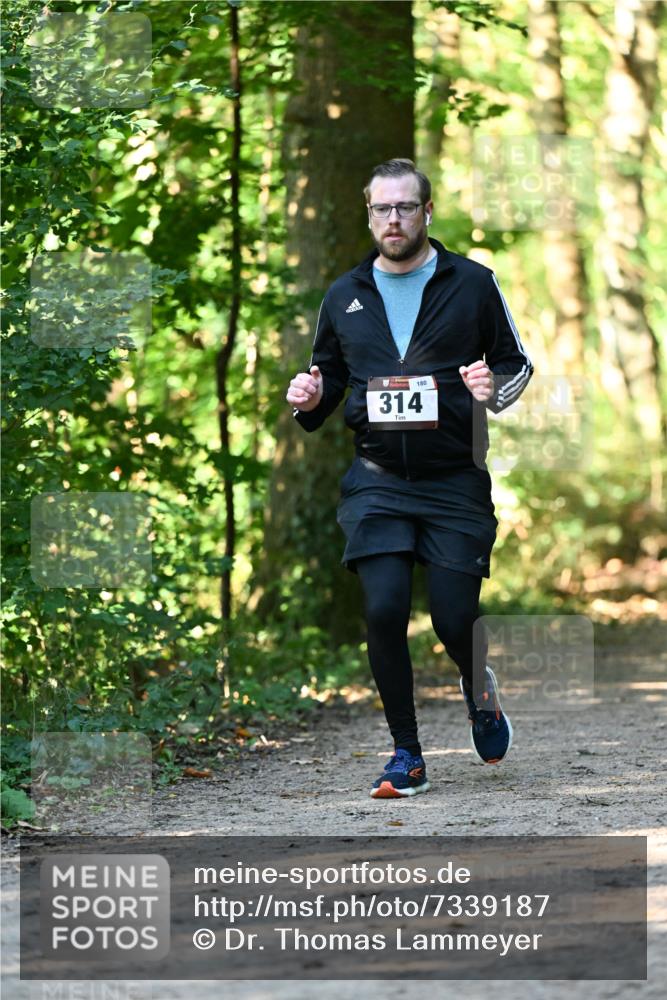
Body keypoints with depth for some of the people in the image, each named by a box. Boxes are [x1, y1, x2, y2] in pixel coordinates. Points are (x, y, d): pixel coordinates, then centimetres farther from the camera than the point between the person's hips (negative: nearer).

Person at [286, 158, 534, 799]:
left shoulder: (473, 284, 2)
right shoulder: (345, 296, 10)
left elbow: (518, 363, 10)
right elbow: (329, 375, 23)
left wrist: (495, 388, -12)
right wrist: (310, 398, 0)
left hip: (455, 481, -2)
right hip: (377, 479, 2)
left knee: (454, 619, -6)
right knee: (384, 609, -12)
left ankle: (478, 688, 32)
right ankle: (406, 757, 2)